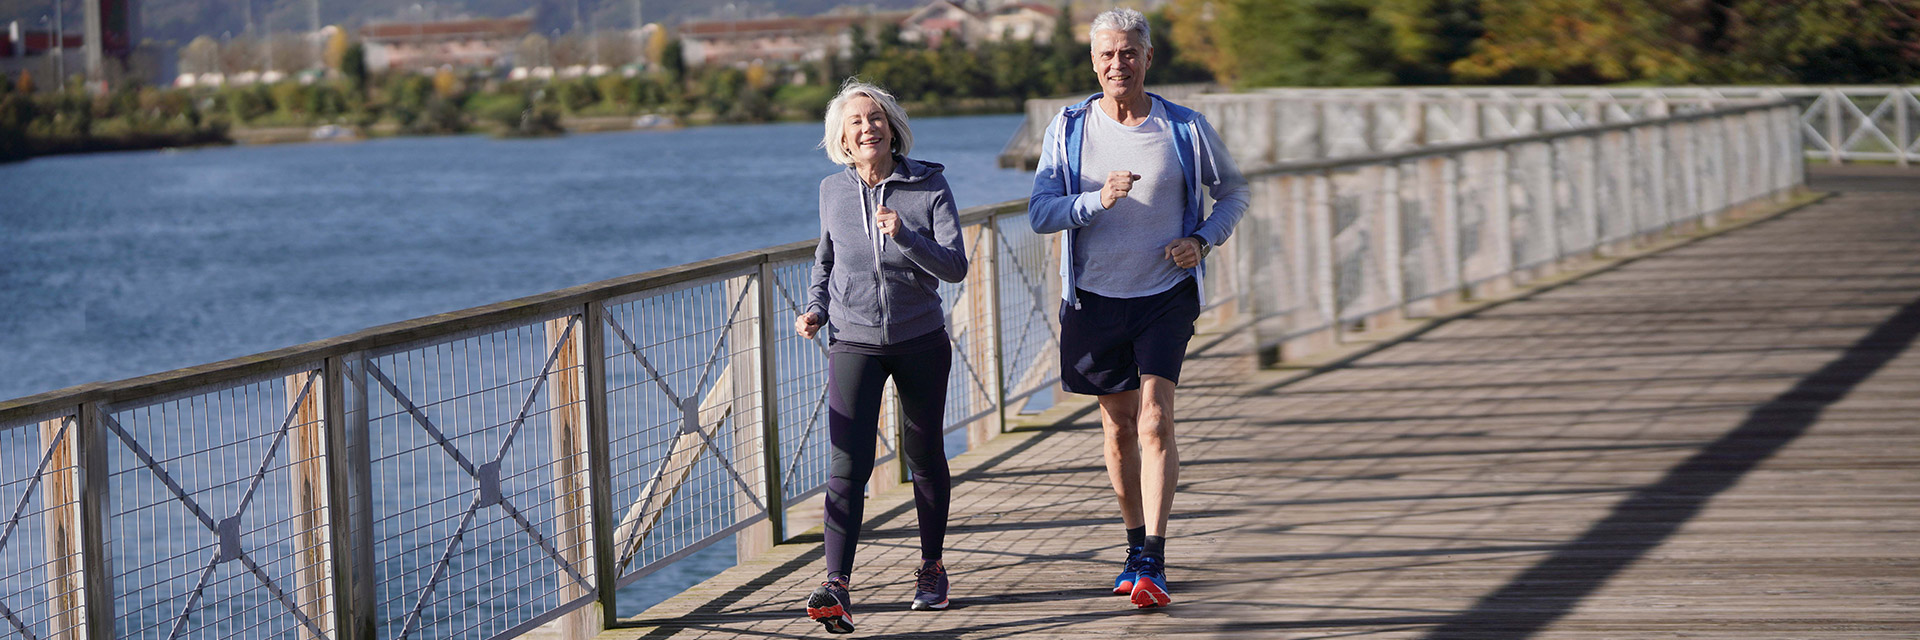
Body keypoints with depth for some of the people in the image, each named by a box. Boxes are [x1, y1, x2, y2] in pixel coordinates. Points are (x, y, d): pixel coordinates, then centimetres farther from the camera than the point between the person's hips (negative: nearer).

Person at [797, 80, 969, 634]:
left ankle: (932, 568, 31)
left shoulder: (929, 187, -7)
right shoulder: (833, 192, 1)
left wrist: (905, 236, -30)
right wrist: (816, 309, 3)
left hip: (921, 341, 0)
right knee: (848, 464, -13)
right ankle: (836, 587, -20)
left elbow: (955, 266, -15)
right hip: (854, 342, 0)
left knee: (925, 457, 11)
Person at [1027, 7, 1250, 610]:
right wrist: (1096, 200, -27)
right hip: (1096, 296, 2)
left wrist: (1203, 241, -6)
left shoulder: (1185, 128, -2)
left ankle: (1153, 564, -19)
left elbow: (1233, 191, 13)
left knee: (1155, 420, -16)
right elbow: (1040, 212, -8)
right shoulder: (1069, 128, -1)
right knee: (1119, 429, 12)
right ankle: (1136, 545, 30)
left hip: (1166, 295, -2)